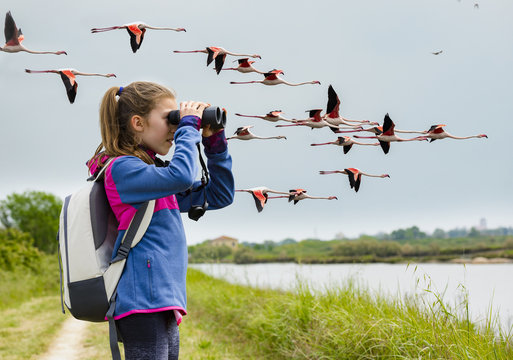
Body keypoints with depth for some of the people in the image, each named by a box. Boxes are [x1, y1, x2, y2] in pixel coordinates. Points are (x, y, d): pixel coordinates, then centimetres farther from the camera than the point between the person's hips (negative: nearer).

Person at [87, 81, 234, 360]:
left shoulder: (154, 171, 22)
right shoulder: (122, 168, -6)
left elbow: (219, 195, 25)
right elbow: (181, 176, -24)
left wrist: (215, 142, 14)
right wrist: (188, 126, -8)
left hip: (163, 305, 10)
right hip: (143, 301, -10)